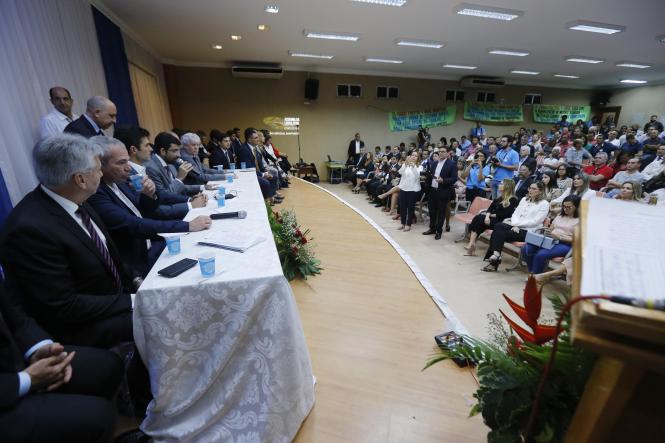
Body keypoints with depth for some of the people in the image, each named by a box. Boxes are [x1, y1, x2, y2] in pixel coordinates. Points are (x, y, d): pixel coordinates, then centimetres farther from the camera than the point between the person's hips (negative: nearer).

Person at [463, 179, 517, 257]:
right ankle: (472, 244, -30)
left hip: (500, 222, -7)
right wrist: (487, 216, -12)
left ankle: (472, 244, -21)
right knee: (477, 218, -21)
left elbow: (506, 214, -13)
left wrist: (491, 215, -10)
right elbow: (490, 208, 7)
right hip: (492, 218, 7)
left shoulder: (513, 200, -4)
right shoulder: (499, 198, 19)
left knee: (478, 219, -24)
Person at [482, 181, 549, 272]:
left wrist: (517, 223, -13)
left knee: (501, 233, -28)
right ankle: (495, 255, -28)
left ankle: (495, 254, -18)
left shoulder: (544, 204, 0)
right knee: (498, 226, -26)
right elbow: (515, 214, 10)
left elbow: (534, 222, -10)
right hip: (517, 227, 5)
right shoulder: (524, 199, 18)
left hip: (529, 231, -5)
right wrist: (515, 224, -9)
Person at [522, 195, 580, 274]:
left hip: (565, 244, -6)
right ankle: (532, 273, -7)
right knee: (526, 249, -21)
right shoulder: (560, 216, 23)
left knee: (541, 254, -34)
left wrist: (559, 237, -18)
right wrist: (547, 232, -1)